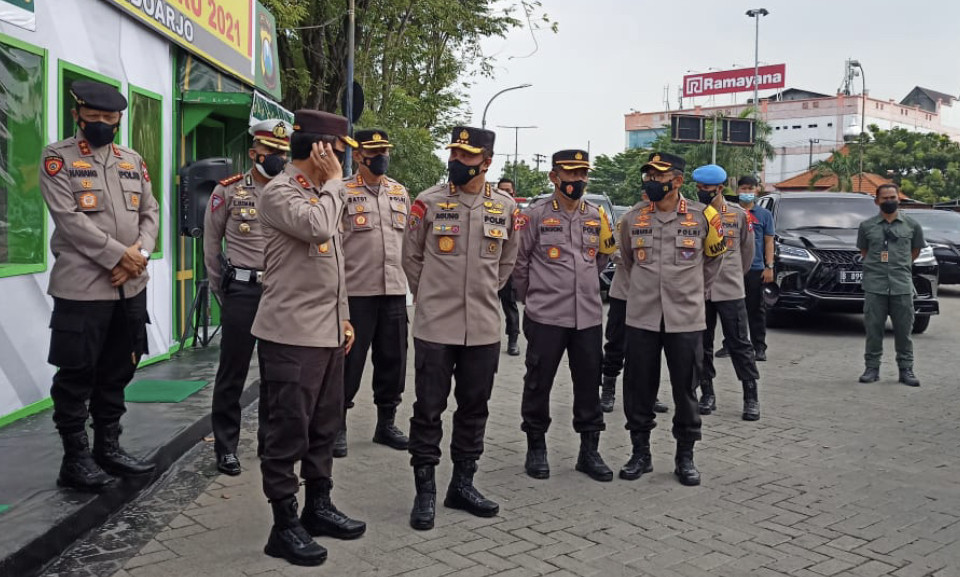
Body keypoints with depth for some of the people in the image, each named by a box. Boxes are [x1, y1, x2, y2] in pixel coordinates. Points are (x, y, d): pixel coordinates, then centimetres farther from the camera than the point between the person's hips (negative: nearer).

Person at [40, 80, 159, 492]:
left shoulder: (133, 161, 14)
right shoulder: (58, 158, -3)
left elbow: (151, 213, 9)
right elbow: (69, 218, -13)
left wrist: (140, 253, -9)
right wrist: (118, 255, -18)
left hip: (131, 287, 6)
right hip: (81, 288, -5)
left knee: (118, 372, 14)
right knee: (76, 376, 2)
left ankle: (108, 447, 26)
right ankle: (75, 459, 13)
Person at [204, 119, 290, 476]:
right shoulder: (228, 190, -1)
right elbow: (211, 244, 5)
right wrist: (221, 289, 7)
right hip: (242, 291, -3)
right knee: (232, 373, 2)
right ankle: (226, 447, 13)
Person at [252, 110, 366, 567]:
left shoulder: (320, 193, 16)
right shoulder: (280, 192, -11)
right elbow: (317, 228, -30)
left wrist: (343, 317, 20)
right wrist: (334, 181, -14)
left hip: (327, 334, 9)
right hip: (291, 336, -9)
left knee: (324, 426, 16)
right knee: (289, 431, -1)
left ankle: (319, 506, 29)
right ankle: (284, 525, 9)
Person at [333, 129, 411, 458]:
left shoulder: (400, 192, 13)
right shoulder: (343, 193, -3)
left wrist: (410, 281, 15)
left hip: (395, 291, 5)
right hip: (356, 292, -5)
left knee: (393, 360, 11)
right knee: (349, 361, 1)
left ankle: (386, 424, 25)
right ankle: (338, 427, 14)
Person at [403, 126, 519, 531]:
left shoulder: (505, 206, 3)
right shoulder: (428, 202, -4)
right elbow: (411, 258, 7)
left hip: (483, 327, 3)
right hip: (435, 327, -3)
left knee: (474, 407, 12)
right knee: (429, 408, 2)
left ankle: (462, 484, 26)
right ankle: (425, 491, 14)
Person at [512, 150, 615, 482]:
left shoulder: (596, 216, 9)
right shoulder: (536, 216, -4)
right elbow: (518, 263, 1)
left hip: (589, 316, 4)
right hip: (546, 317, -4)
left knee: (589, 383, 9)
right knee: (538, 383, 4)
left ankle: (589, 451, 21)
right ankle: (536, 448, 20)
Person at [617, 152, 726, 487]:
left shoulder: (702, 217, -2)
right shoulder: (633, 219, 3)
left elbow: (712, 260, 14)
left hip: (686, 319, -1)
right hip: (641, 318, 2)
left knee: (686, 390, 6)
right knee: (638, 388, 6)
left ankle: (685, 456, 20)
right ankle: (640, 453, 21)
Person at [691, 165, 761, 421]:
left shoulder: (738, 215, 0)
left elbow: (747, 249, 13)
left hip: (730, 291, -1)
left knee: (739, 343, 1)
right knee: (702, 344, 8)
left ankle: (751, 398, 8)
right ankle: (707, 394, 21)